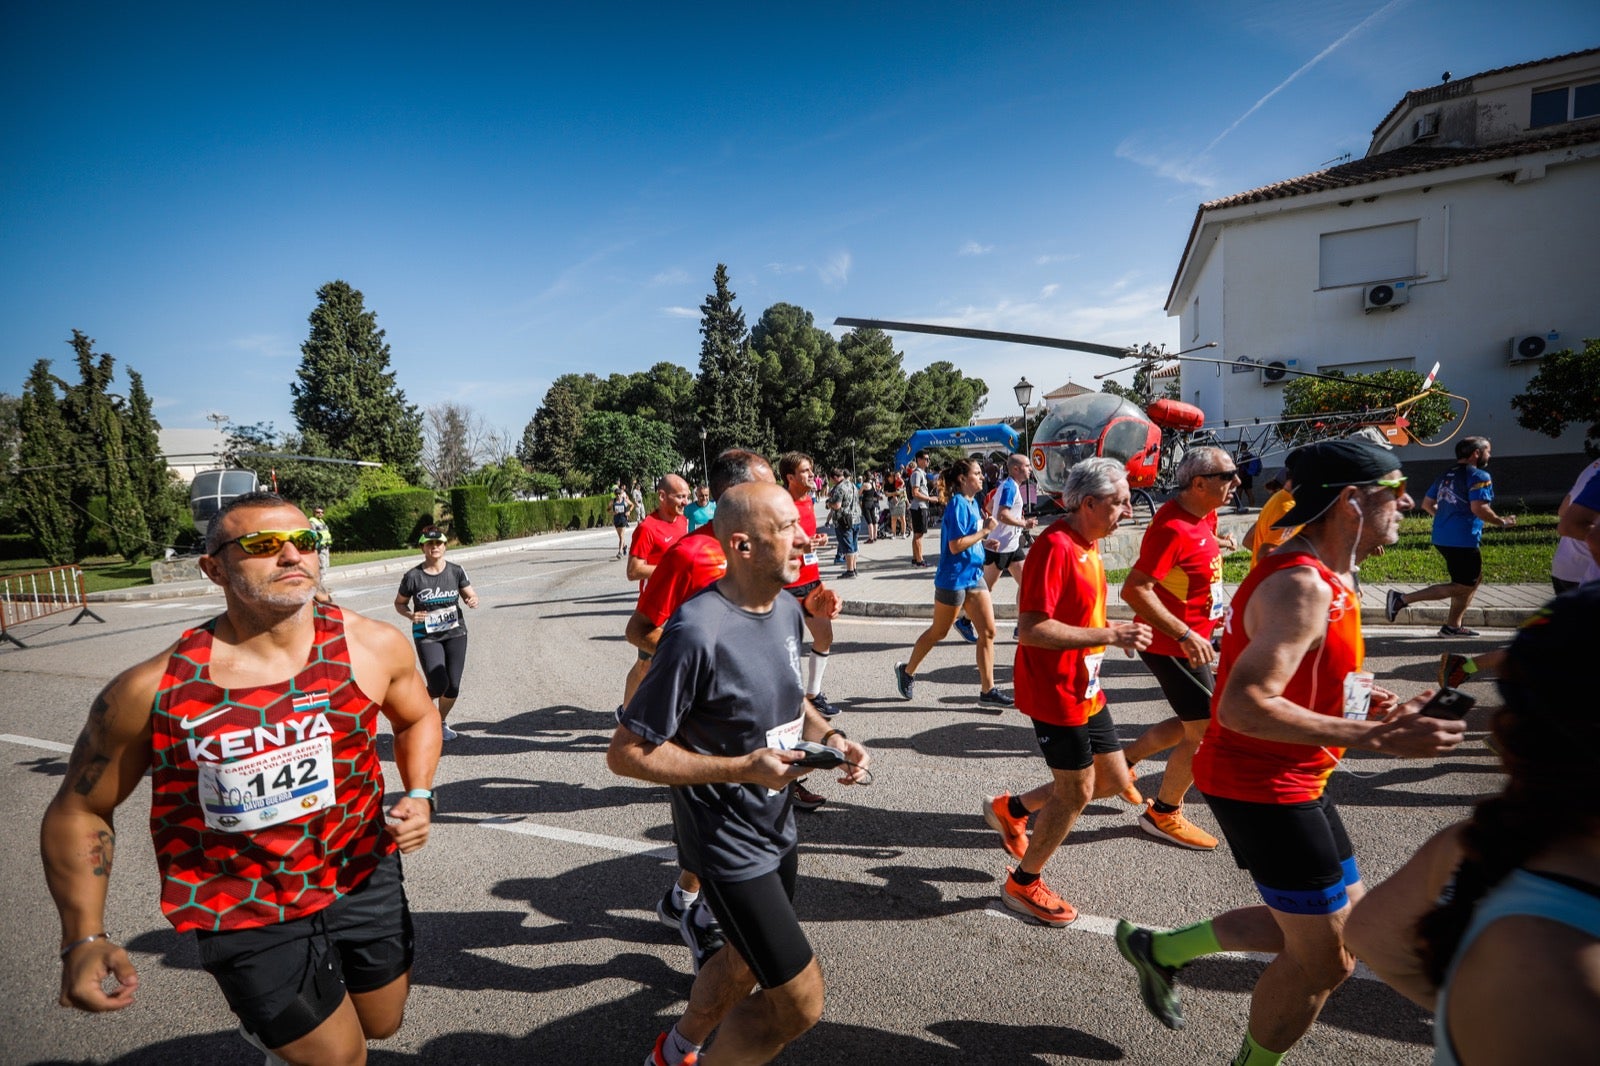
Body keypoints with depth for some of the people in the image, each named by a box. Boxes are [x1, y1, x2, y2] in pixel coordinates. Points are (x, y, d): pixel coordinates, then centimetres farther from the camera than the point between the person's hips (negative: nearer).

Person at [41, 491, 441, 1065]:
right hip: (246, 914, -3)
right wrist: (84, 939, -9)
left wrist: (419, 794, -11)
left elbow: (417, 718, 5)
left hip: (362, 878, 3)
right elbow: (77, 812, -4)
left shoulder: (374, 646, -15)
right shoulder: (153, 689, -19)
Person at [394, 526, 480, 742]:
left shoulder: (456, 571, -2)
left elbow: (470, 595, 4)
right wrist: (411, 615, -16)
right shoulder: (413, 576, -7)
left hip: (455, 634, 3)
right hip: (426, 637, -2)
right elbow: (399, 603, 5)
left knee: (453, 686, 4)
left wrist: (472, 601, -20)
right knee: (439, 685, -13)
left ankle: (442, 722, 32)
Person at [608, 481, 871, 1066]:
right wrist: (742, 768, -27)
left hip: (777, 826, 8)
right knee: (800, 1002, 1)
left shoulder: (787, 608, -3)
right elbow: (626, 752, -23)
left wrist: (830, 735, -6)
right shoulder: (698, 633, -29)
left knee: (746, 962, 27)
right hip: (729, 843, -8)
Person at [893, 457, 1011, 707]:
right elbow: (955, 545, -23)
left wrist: (986, 535, 5)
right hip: (953, 578, -8)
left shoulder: (972, 503, 9)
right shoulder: (957, 504, -17)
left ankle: (987, 690, 10)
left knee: (988, 631, 3)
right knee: (938, 632, 7)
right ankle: (907, 670, 28)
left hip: (973, 576, 8)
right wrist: (984, 531, -16)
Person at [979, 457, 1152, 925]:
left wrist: (1115, 631, 5)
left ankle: (1011, 809, 32)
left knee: (1114, 779, 17)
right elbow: (1032, 629, -28)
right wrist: (1109, 634, -27)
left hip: (1085, 688, 10)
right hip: (1055, 692, -10)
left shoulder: (1086, 545, 9)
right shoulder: (1054, 547, -23)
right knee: (1076, 792, 4)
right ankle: (1023, 883, 26)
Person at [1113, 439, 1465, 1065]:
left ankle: (1160, 948, 30)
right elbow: (1241, 706, -34)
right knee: (1322, 958, 6)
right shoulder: (1303, 587, -25)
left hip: (1290, 779, 10)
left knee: (1347, 924, 21)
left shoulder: (1319, 577, 9)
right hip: (1263, 786, -10)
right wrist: (1374, 737, -30)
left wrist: (1353, 694, 4)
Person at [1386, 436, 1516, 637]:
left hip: (1442, 537, 9)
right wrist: (1501, 522, -6)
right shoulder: (1479, 476, -11)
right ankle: (1402, 598, -13)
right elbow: (1478, 508, -21)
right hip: (1463, 540, -9)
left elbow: (1427, 504, 17)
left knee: (1474, 579, 22)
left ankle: (1452, 626, 23)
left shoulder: (1447, 475, 14)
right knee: (1462, 587, -2)